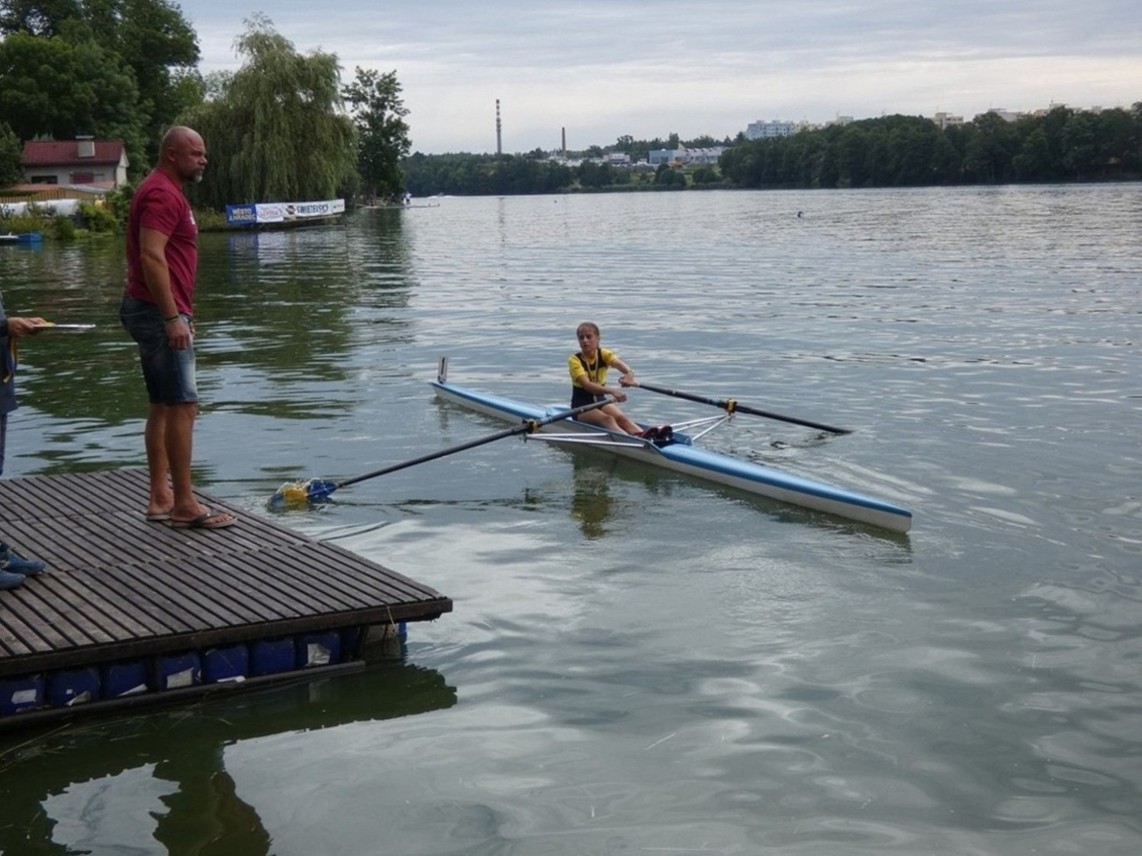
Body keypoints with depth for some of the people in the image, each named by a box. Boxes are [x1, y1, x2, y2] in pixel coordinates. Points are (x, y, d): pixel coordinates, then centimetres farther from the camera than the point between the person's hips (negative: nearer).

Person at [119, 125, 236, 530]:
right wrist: (172, 317, -27)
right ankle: (184, 505, -9)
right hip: (160, 313, -11)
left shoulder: (165, 191, 18)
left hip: (161, 312, 11)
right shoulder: (162, 193, -15)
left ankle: (160, 497, 17)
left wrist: (179, 313, 23)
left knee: (163, 405, 12)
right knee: (183, 405, -11)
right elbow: (151, 257, -25)